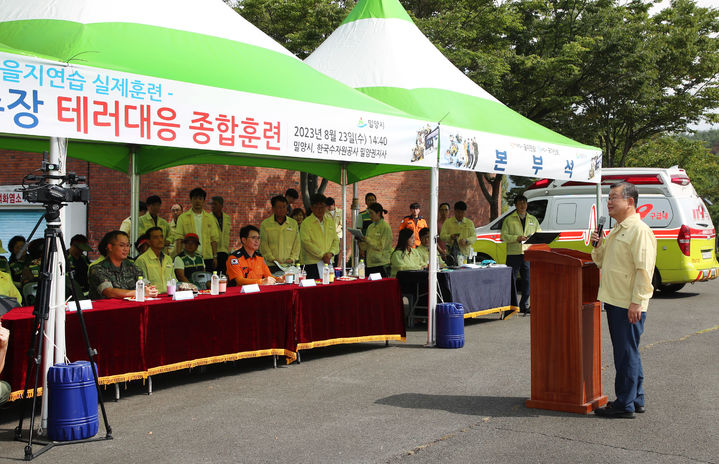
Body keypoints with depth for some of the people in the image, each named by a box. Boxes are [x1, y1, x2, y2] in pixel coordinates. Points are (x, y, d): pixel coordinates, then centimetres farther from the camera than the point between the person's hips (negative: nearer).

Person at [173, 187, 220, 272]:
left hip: (207, 257, 2)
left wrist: (215, 256, 2)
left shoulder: (210, 218, 13)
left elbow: (214, 239, 10)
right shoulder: (183, 217, 6)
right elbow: (179, 239, 1)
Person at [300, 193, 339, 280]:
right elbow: (306, 242, -12)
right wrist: (322, 255, -14)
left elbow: (335, 239, 14)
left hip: (328, 262, 5)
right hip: (312, 263, -5)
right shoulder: (306, 223, -4)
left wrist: (331, 253, -5)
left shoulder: (330, 221, 15)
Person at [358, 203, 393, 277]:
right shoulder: (370, 227, 14)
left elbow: (382, 246, -13)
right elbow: (365, 247, 15)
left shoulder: (385, 226, -6)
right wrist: (361, 241, -5)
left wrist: (368, 239, -15)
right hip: (370, 264, 7)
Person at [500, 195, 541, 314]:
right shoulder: (509, 220, 6)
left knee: (528, 281, 3)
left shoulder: (533, 220, 17)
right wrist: (517, 238, -16)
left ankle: (524, 306, 12)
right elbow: (503, 236, -2)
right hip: (513, 254, -3)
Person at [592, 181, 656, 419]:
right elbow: (603, 262, 25)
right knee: (625, 352, 15)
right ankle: (636, 399, 25)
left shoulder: (640, 231, -13)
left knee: (627, 354, -4)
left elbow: (644, 270, -19)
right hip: (614, 301, 10)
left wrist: (636, 302, -22)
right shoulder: (616, 231, 17)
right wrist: (598, 246, 5)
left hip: (628, 306, -10)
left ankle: (625, 404, 2)